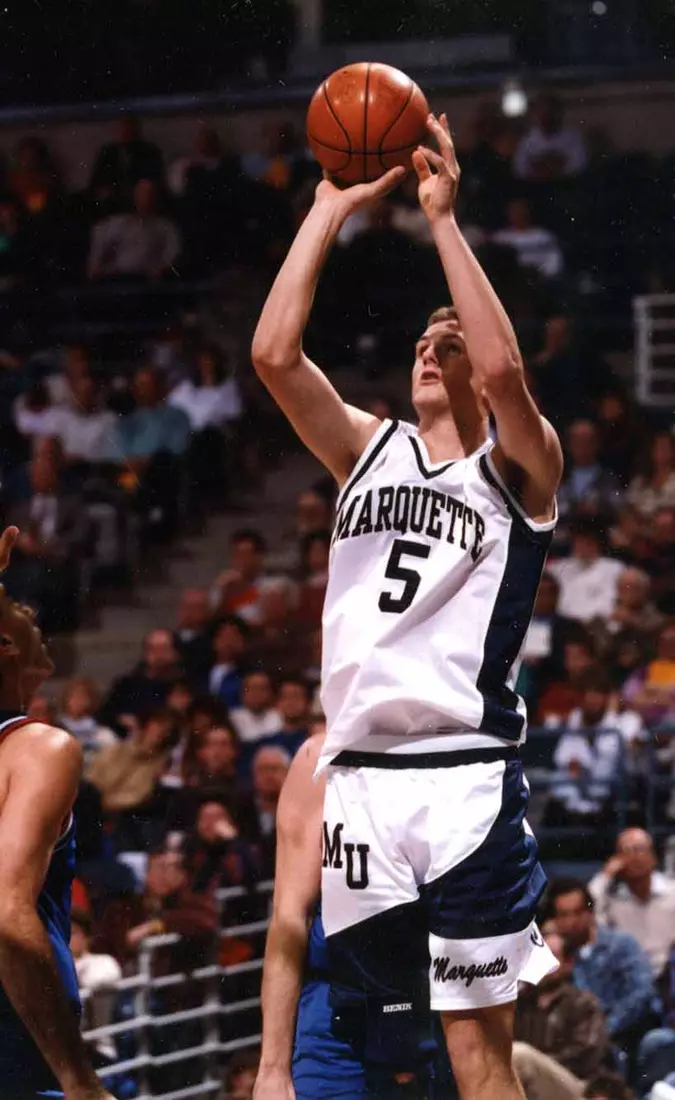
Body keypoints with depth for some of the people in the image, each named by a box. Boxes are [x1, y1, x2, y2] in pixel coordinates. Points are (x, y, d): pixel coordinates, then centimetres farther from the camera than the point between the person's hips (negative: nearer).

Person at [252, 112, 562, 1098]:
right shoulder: (369, 449, 16)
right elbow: (273, 353, 2)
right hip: (357, 776, 5)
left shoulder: (518, 467, 4)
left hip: (466, 777, -4)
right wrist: (331, 210, 0)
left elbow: (505, 367, -18)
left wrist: (443, 217, -14)